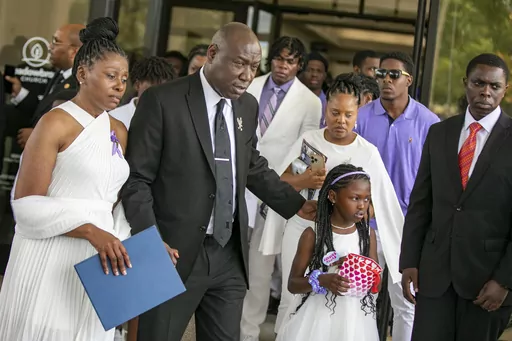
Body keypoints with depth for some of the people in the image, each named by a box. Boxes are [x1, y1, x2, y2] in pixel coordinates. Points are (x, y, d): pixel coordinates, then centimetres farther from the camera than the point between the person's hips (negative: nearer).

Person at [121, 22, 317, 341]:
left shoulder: (248, 106, 8)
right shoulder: (162, 100, -10)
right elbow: (137, 179, -10)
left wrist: (297, 204, 15)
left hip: (230, 255, 5)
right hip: (176, 253, -5)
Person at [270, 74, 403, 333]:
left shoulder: (367, 152, -2)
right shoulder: (308, 140, 3)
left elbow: (380, 204, 3)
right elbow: (280, 182, 0)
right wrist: (303, 182, -18)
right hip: (300, 231, 2)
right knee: (292, 301, 5)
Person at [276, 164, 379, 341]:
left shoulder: (367, 234, 2)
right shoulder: (314, 234, -8)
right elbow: (293, 283, -5)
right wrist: (321, 281, -22)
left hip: (354, 319, 3)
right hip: (318, 318, -2)